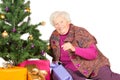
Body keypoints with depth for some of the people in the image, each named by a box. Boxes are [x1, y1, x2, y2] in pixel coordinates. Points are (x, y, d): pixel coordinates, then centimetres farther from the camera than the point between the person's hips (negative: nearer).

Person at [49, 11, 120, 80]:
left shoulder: (81, 32, -14)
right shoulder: (54, 37, 1)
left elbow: (93, 53, -24)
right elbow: (55, 54, 20)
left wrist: (74, 49, -37)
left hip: (92, 66, -3)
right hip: (73, 70, 3)